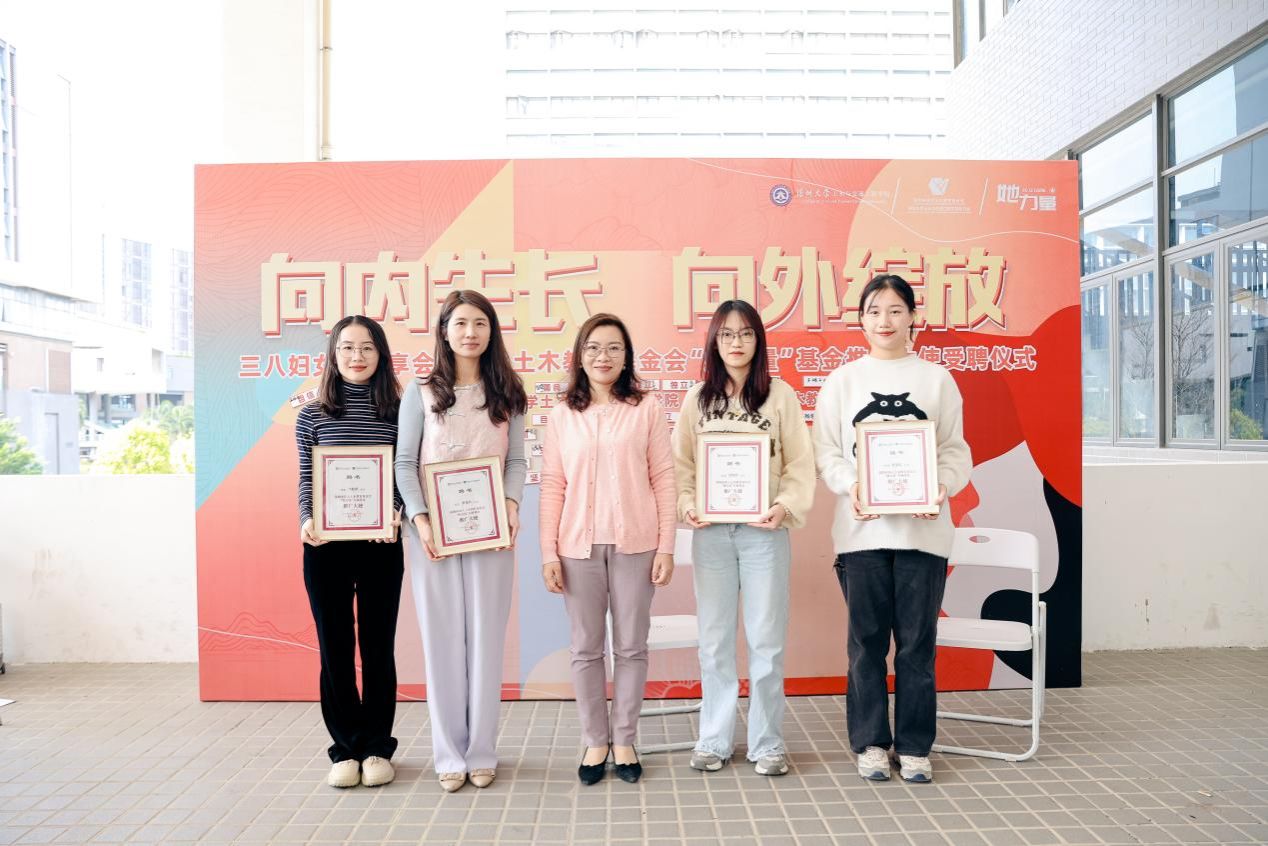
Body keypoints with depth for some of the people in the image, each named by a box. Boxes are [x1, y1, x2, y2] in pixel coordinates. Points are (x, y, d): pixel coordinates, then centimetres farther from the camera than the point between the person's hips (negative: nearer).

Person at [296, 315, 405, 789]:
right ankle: (346, 748, 22)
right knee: (334, 648, 7)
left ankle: (377, 748, 22)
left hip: (381, 546, -1)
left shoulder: (398, 412, 2)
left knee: (378, 647, 8)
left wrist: (397, 514, -15)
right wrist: (306, 520, -13)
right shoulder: (313, 415, 5)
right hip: (326, 547, 1)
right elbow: (305, 480, 5)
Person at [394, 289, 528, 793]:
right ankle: (450, 754, 15)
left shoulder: (507, 394, 8)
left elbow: (517, 460, 5)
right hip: (433, 533, -1)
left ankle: (482, 752, 16)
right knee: (442, 640, 4)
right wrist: (419, 518, -12)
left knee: (486, 638, 4)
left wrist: (511, 503, -13)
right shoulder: (421, 393, 4)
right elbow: (405, 463, 1)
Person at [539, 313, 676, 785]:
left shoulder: (646, 409, 1)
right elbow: (552, 486, 3)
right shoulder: (563, 415, 5)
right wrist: (548, 553, -1)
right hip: (578, 546, 1)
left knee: (631, 646, 8)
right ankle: (595, 741, 23)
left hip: (634, 544, -1)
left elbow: (663, 479, 0)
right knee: (586, 648, 9)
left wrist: (666, 546, -4)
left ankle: (624, 740, 23)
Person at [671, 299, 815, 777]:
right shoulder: (698, 398, 7)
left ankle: (767, 742, 17)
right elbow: (681, 463, 6)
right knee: (714, 640, 9)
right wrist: (686, 503, -10)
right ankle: (714, 740, 21)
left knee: (766, 640, 3)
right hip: (710, 531, 2)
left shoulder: (780, 396, 2)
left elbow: (800, 464, 0)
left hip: (763, 530, -1)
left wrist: (787, 506, -15)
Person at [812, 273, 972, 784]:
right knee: (867, 642, 6)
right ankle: (870, 744, 20)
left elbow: (956, 450, 7)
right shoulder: (842, 380, 7)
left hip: (923, 527, 0)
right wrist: (850, 486, -15)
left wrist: (940, 486, -13)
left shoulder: (937, 379, 8)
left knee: (917, 642, 5)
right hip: (862, 527, 0)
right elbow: (825, 450, 3)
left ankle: (914, 747, 19)